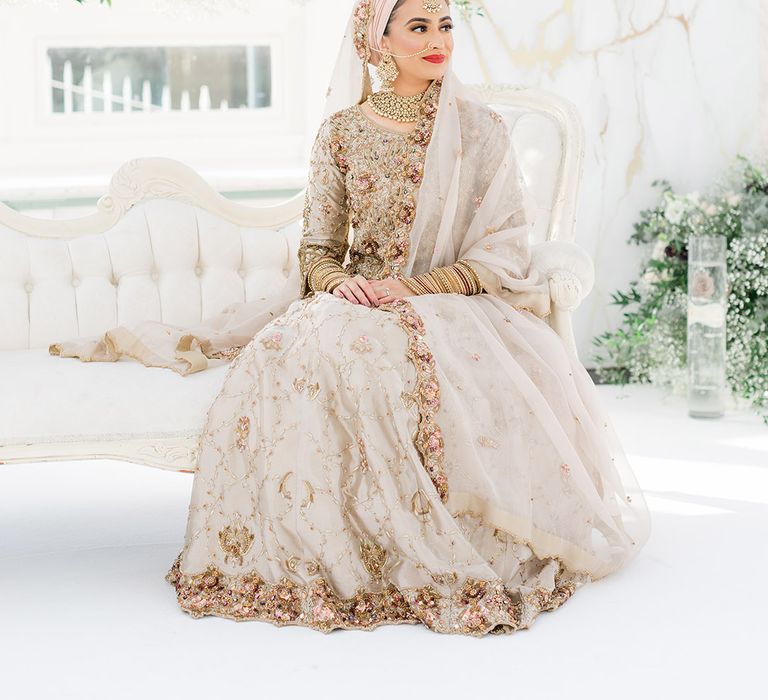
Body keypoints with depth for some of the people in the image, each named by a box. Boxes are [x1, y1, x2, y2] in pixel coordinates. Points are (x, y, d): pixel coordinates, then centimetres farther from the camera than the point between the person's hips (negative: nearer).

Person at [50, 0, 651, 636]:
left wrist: (413, 286, -16)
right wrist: (340, 280, -14)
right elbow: (318, 248, 10)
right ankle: (328, 561, -21)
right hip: (359, 301, 2)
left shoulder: (480, 130, 2)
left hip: (460, 302, -2)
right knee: (307, 351, -32)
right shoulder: (343, 130, 8)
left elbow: (502, 251, -3)